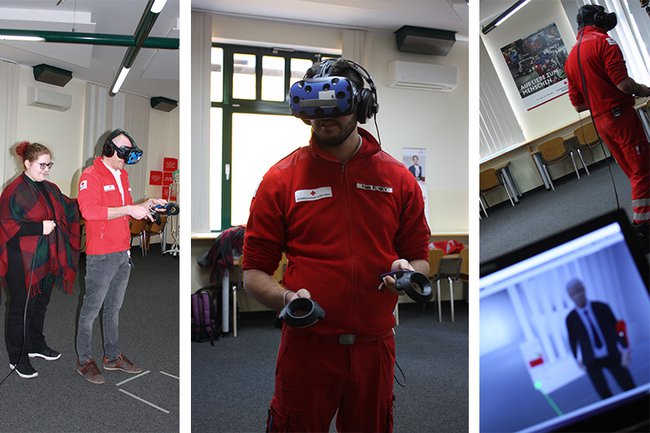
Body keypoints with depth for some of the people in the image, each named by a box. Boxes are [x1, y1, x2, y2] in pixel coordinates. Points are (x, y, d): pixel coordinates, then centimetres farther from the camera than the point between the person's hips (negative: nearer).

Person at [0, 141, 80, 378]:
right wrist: (39, 228, -22)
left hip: (47, 260, 7)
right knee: (21, 308, 4)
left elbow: (68, 209, 16)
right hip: (23, 263, -7)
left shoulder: (50, 189, 9)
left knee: (40, 304, 19)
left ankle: (36, 345, 37)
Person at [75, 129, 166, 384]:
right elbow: (89, 210, -26)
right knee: (92, 309, 4)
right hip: (101, 256, -8)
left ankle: (112, 356, 28)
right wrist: (129, 209, -28)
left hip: (123, 253, 8)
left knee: (114, 307, 17)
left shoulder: (122, 175, 15)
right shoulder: (91, 176, -11)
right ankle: (83, 360, 18)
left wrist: (146, 205, 5)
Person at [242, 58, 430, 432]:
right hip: (306, 346, -2)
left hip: (375, 348, 3)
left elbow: (420, 260, 9)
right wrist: (287, 298, -21)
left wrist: (407, 271, -13)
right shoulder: (281, 178, -3)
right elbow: (254, 272, -2)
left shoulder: (398, 178, 2)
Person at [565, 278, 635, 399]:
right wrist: (578, 359, 13)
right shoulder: (571, 318, -9)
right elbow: (573, 340, 5)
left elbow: (617, 328, -2)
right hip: (591, 361, -1)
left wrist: (625, 350, -5)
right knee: (604, 394, 3)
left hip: (612, 356, 1)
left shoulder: (602, 307, -8)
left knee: (629, 389, 5)